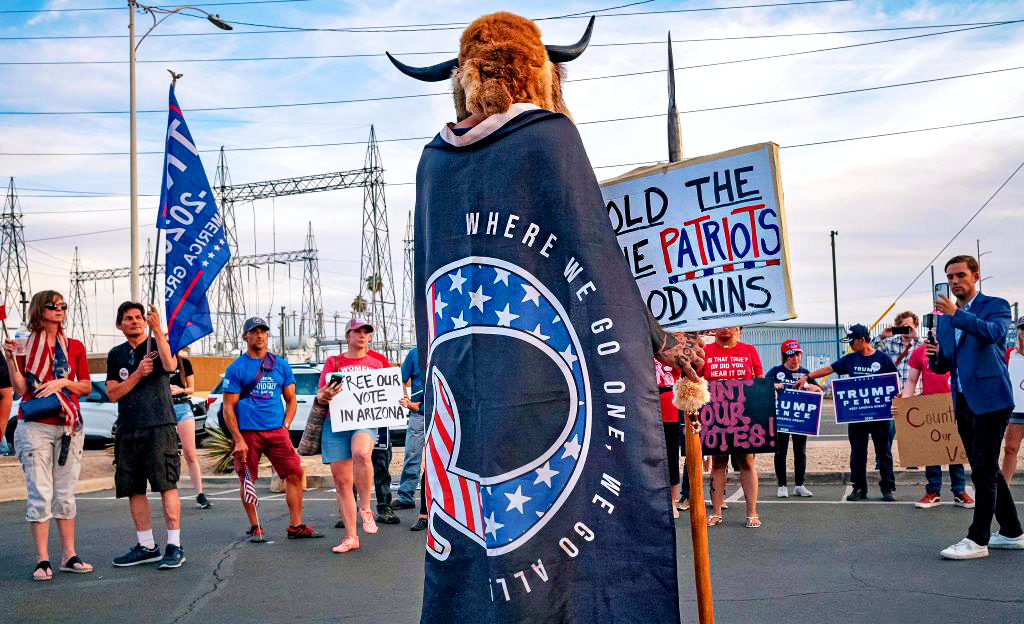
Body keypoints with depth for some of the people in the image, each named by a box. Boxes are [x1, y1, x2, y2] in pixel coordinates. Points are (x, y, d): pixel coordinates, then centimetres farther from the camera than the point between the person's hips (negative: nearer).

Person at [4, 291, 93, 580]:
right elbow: (21, 389, -4)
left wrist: (63, 382, -7)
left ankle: (69, 555, 11)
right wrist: (10, 359, -14)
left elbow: (86, 387, 10)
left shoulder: (74, 346, 10)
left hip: (68, 426, 3)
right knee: (40, 493, -5)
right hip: (35, 426, -3)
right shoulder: (26, 346, 3)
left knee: (65, 494, 7)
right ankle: (42, 560, 0)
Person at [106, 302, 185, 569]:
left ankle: (175, 546, -5)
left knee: (166, 484, -9)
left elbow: (170, 365, -18)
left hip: (159, 426, -5)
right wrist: (137, 374, -7)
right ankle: (147, 547, 16)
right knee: (133, 489, 6)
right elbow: (113, 394, 7)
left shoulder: (159, 344, 5)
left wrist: (158, 331, -24)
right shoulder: (116, 355, 16)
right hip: (127, 429, 5)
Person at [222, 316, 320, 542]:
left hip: (277, 431, 3)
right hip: (247, 432, -3)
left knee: (295, 474, -5)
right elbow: (228, 408, -2)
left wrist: (285, 426, 2)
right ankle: (255, 528, 18)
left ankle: (295, 526, 2)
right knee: (247, 480, 2)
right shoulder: (236, 368, 1)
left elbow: (291, 399, 17)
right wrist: (238, 439, -10)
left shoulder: (281, 365, 12)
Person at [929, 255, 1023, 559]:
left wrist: (957, 314, -33)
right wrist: (935, 356, -7)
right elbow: (943, 367, 16)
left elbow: (994, 331, -24)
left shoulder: (995, 306, -1)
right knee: (984, 471, 13)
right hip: (963, 402, 7)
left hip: (990, 398, -7)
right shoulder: (945, 317, 16)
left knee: (984, 471, -8)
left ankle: (977, 539, -5)